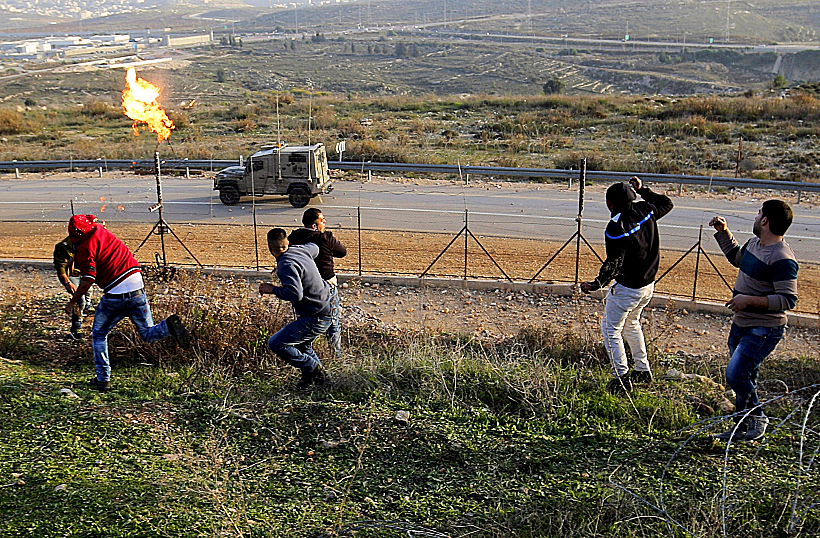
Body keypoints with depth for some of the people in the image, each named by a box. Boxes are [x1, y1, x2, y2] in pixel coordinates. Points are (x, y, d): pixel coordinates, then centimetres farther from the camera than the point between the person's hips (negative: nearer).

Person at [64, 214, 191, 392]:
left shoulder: (85, 248, -9)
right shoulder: (101, 230, 10)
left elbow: (88, 281, -16)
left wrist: (73, 301, -4)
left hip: (114, 295, -5)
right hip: (137, 289, 5)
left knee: (99, 335, 18)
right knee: (148, 334, 11)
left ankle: (103, 379, 17)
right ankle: (168, 325, -22)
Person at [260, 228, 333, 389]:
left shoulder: (286, 265, -21)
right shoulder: (300, 250, 5)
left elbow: (295, 294, -32)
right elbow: (314, 248, 30)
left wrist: (272, 289, -17)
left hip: (315, 318, -10)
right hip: (326, 310, 10)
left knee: (275, 343, -9)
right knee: (301, 344, 31)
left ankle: (313, 368, -1)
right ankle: (321, 376, 32)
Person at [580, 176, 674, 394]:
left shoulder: (616, 227, -23)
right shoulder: (646, 210, -3)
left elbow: (614, 263, -30)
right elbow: (667, 203, 20)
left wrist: (598, 283, -41)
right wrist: (643, 190, 24)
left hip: (626, 288, -8)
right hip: (648, 285, 9)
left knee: (611, 329, 4)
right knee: (631, 323, 26)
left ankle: (621, 378, 3)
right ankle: (643, 370, 33)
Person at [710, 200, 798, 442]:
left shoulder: (782, 258, -23)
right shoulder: (755, 243, 6)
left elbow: (788, 300, -25)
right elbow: (736, 257, 29)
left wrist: (750, 300, -28)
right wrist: (723, 232, 18)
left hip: (763, 331, -9)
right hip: (741, 324, 9)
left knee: (735, 375, -15)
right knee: (743, 377, 17)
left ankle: (757, 418, 9)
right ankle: (742, 427, 30)